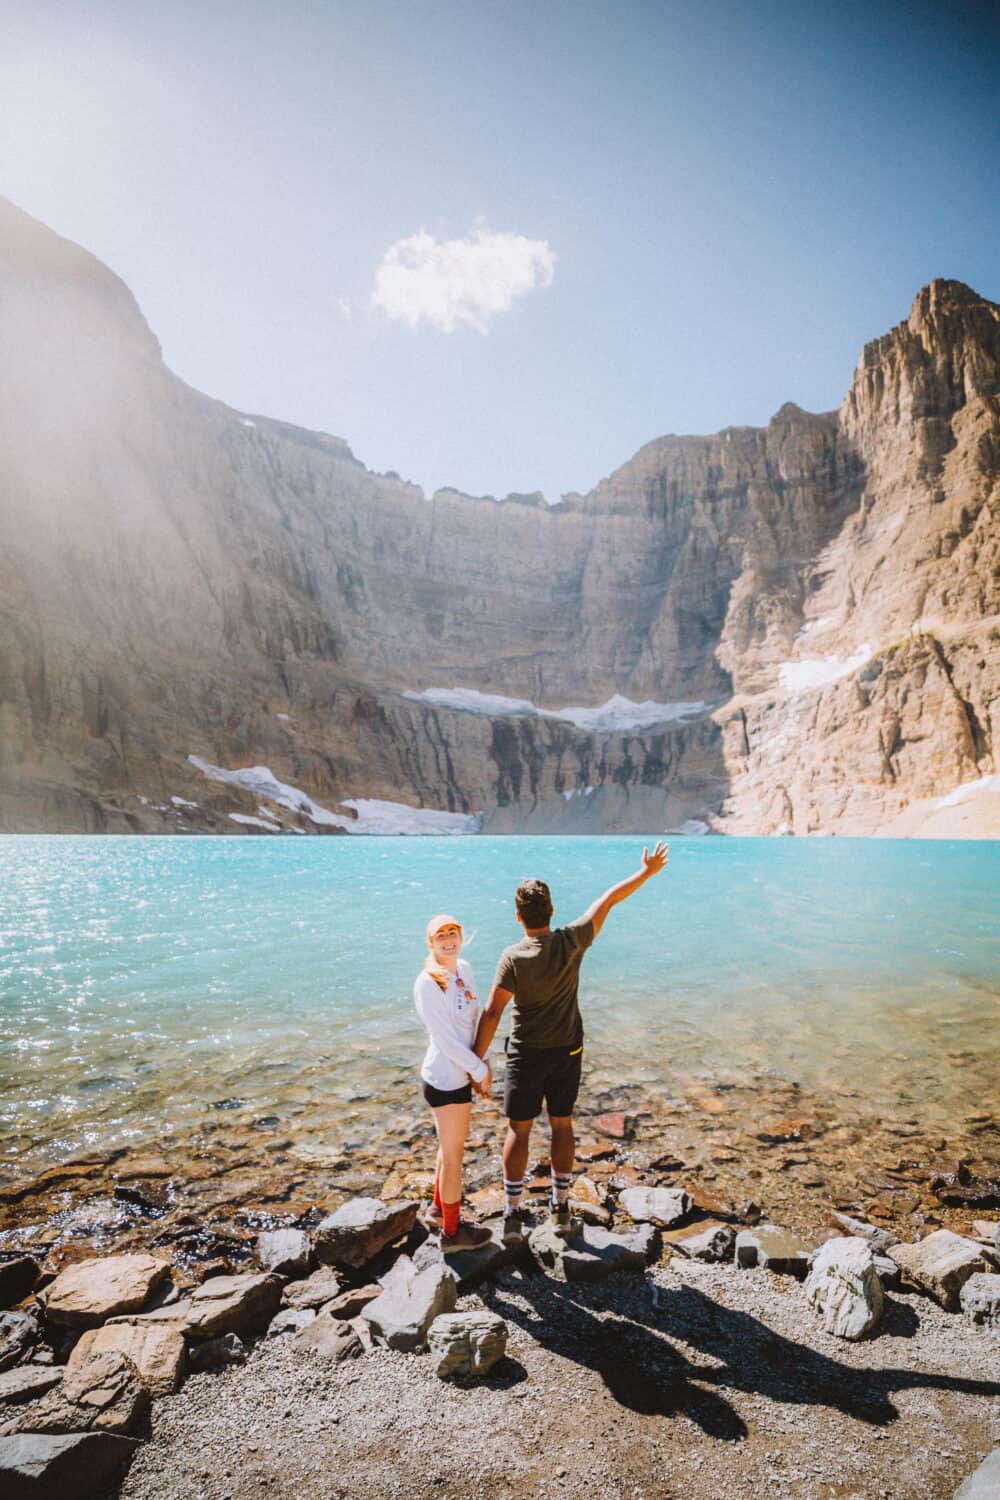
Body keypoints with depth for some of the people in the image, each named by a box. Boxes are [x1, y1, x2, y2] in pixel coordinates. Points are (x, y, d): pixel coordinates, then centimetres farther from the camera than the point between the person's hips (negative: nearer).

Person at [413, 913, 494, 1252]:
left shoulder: (464, 969, 1)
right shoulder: (428, 983, -22)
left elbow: (475, 1019, 6)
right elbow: (445, 1038, -21)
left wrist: (481, 1064, 0)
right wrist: (480, 1071, -14)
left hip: (461, 1073, 8)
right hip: (445, 1078, -8)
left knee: (452, 1146, 24)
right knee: (453, 1154, 9)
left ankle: (438, 1209, 45)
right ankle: (451, 1232, 28)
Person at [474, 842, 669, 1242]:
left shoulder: (513, 959, -23)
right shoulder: (572, 942, -16)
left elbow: (492, 1013, -21)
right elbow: (608, 900, -6)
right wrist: (647, 871, 2)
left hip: (527, 1054, -3)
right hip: (567, 1051, 3)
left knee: (519, 1130, 10)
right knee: (562, 1125, 18)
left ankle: (513, 1213, 16)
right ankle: (561, 1208, 29)